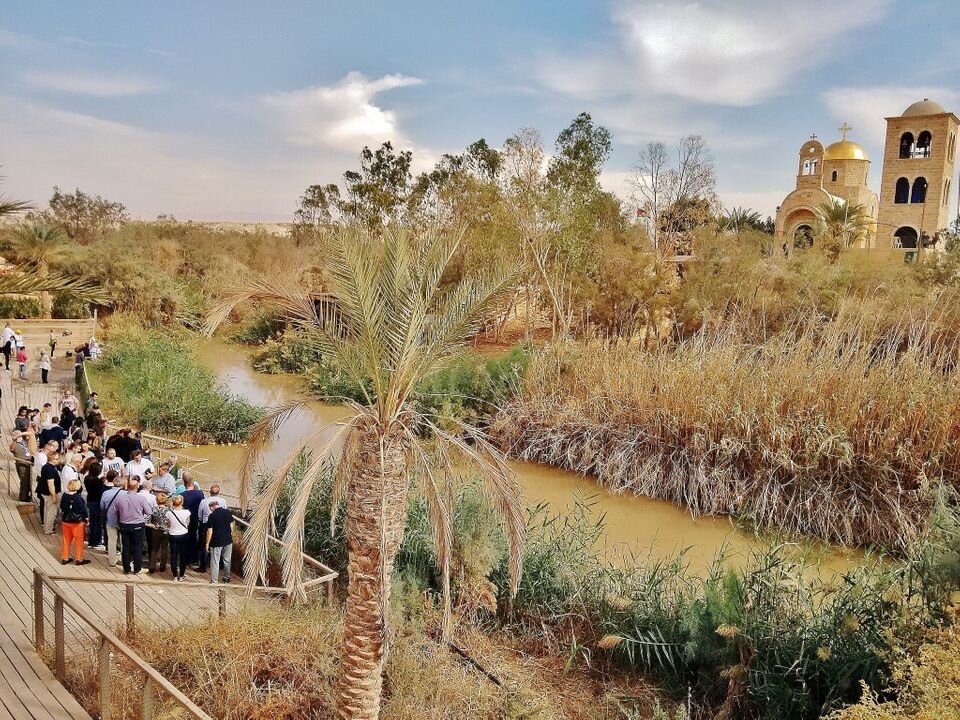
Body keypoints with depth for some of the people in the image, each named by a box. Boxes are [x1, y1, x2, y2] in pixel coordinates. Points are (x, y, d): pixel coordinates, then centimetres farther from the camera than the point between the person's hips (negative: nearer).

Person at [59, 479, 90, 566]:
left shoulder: (64, 495, -2)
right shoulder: (78, 497, -21)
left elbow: (61, 507, 8)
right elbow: (83, 509, -18)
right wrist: (86, 517, -2)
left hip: (65, 521, 6)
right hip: (77, 522, -6)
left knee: (66, 540, 17)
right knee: (79, 541, 6)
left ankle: (64, 558, 24)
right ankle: (79, 559, 12)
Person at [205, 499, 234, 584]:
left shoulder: (212, 516, -14)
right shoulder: (228, 512, -2)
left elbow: (210, 531, -12)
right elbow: (231, 526, 5)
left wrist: (207, 544, -3)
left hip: (216, 542, -4)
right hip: (228, 540, 4)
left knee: (215, 562, 5)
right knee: (227, 560, 18)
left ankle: (214, 581, 8)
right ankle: (227, 578, 31)